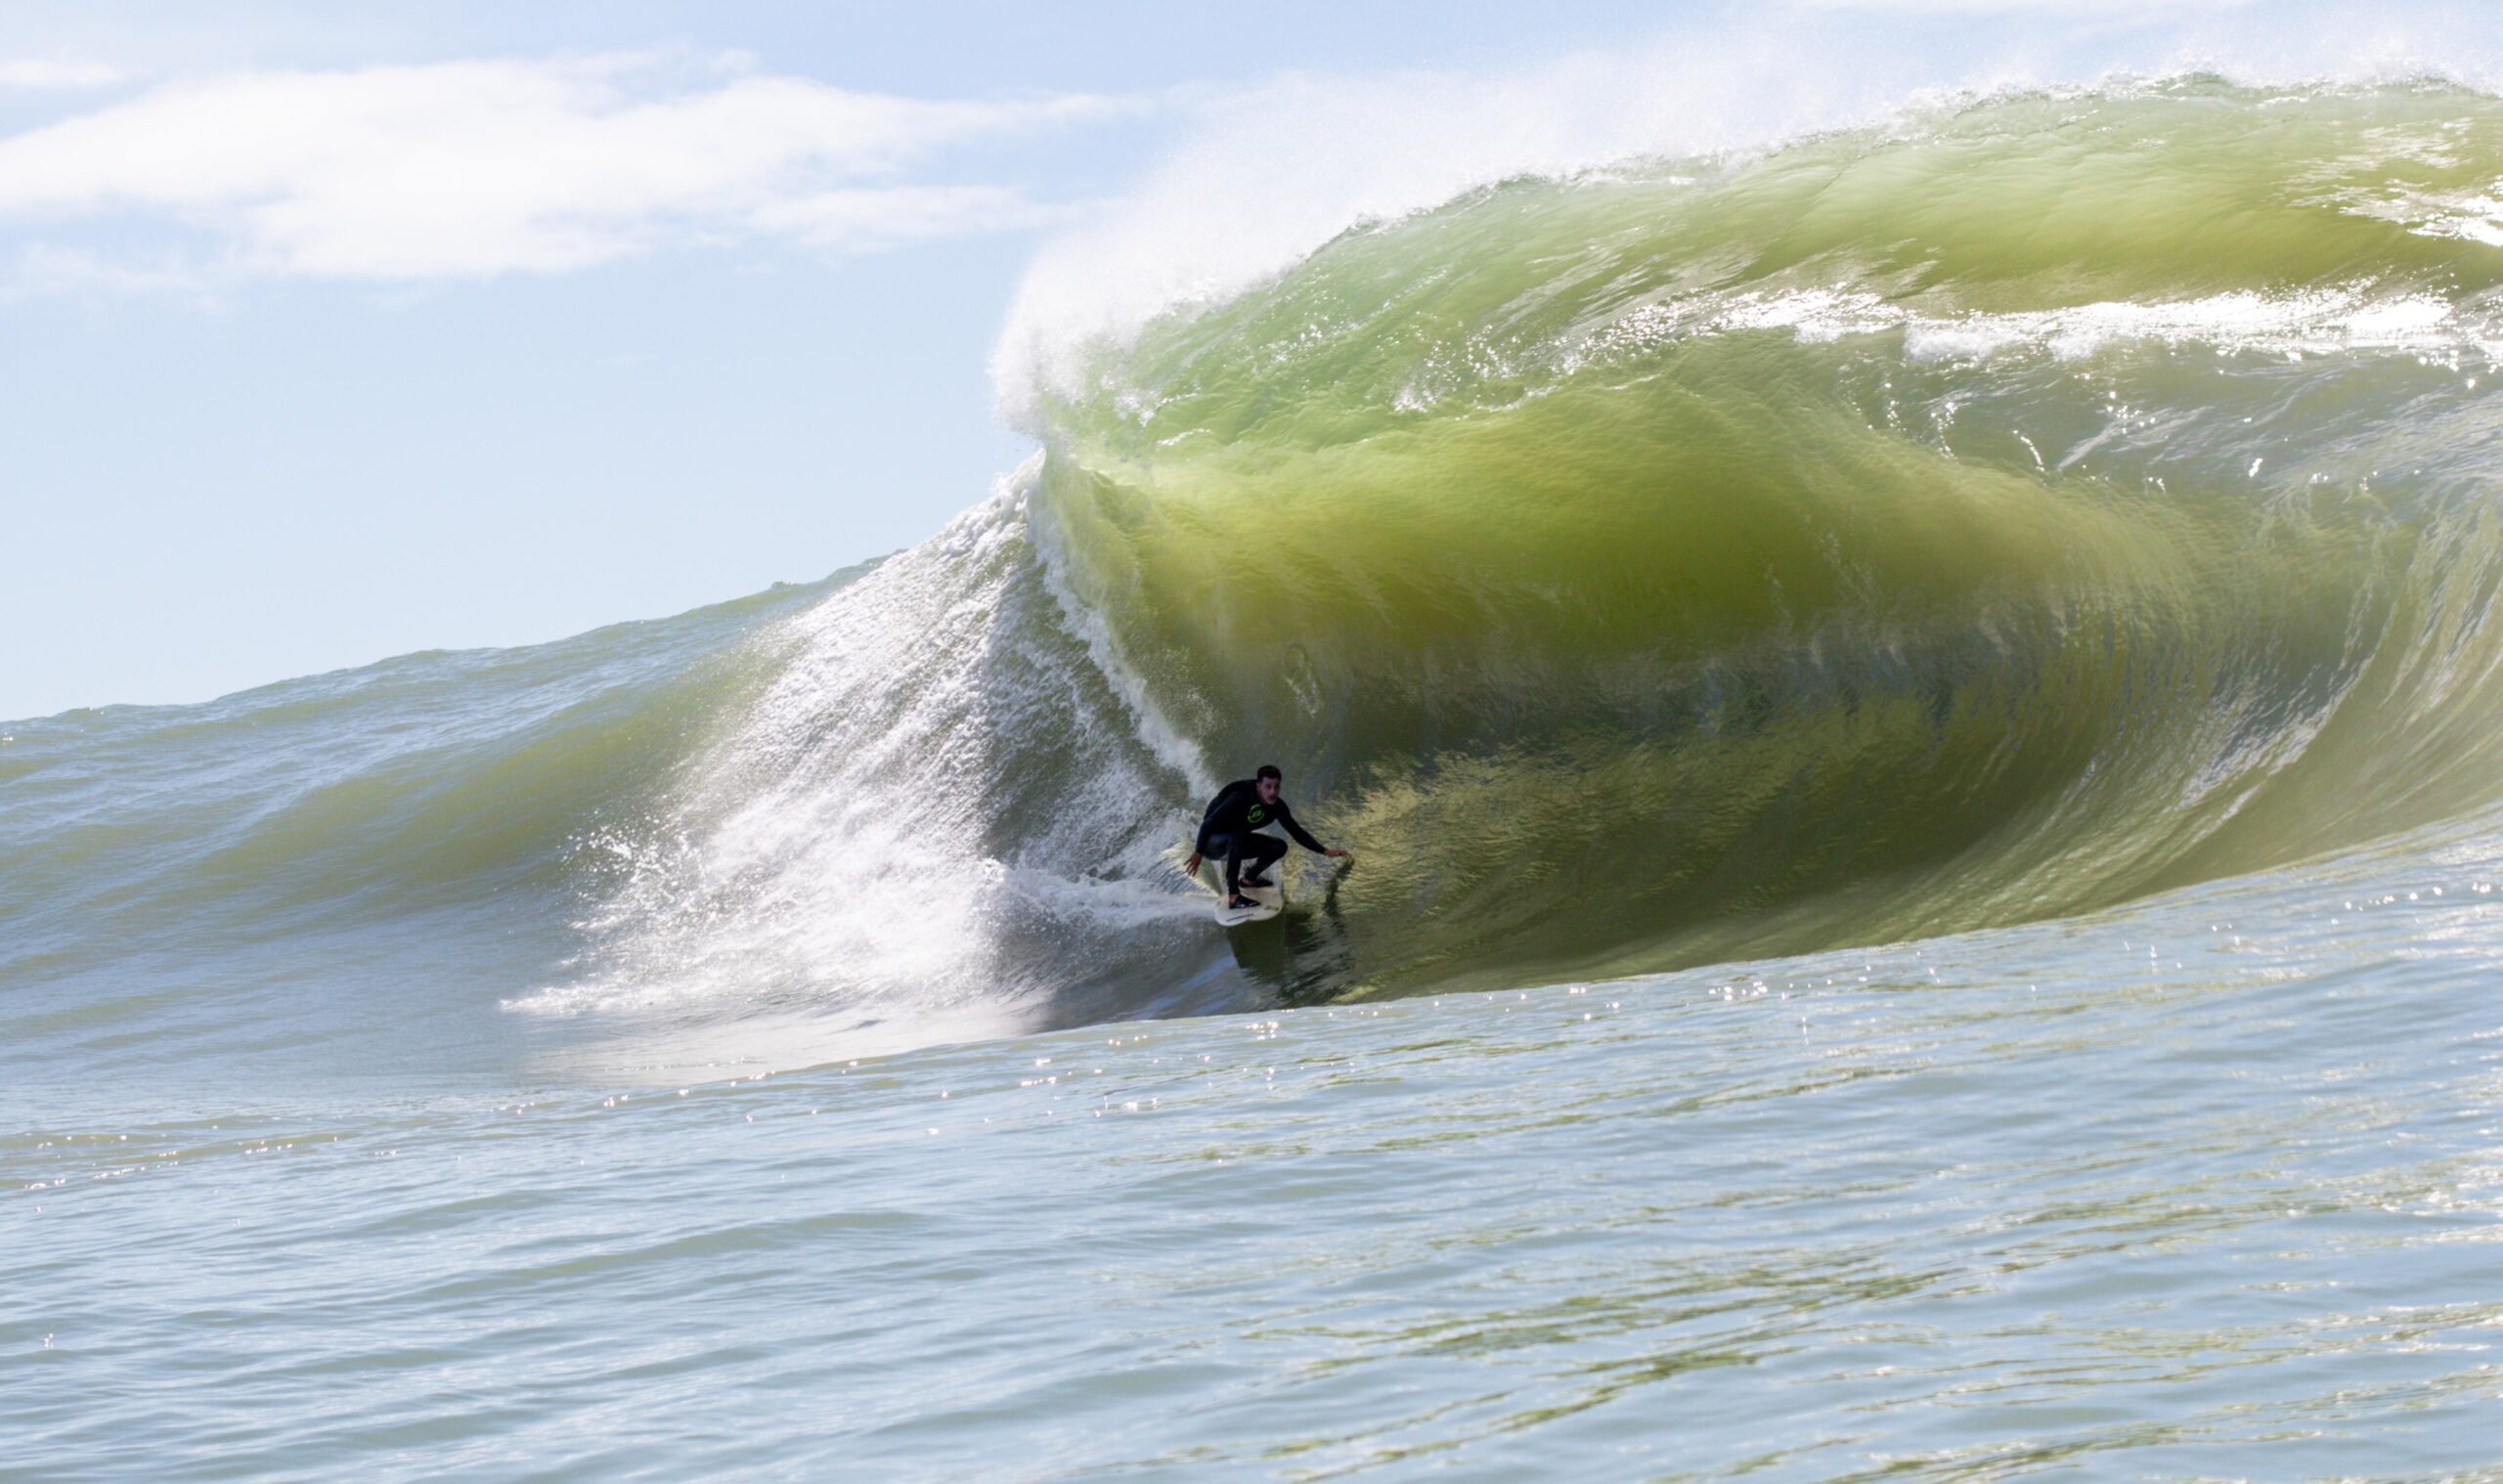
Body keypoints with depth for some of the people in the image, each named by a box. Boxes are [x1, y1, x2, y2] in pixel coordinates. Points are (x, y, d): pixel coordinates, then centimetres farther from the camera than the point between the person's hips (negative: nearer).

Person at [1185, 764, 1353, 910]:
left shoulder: (1277, 806, -12)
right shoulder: (1240, 799, -31)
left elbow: (1296, 832, -3)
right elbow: (1208, 823, -30)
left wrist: (1326, 851, -10)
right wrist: (1198, 853, -35)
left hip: (1236, 842, 7)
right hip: (1213, 841, -7)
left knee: (1279, 847, -6)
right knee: (1237, 836, -39)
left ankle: (1248, 879, 14)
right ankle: (1233, 896, -37)